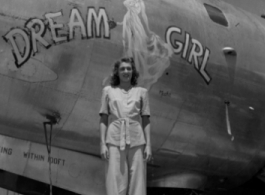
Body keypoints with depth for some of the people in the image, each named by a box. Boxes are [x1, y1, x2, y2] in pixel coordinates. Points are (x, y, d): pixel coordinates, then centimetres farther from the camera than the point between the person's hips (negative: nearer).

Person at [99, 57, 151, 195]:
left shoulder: (141, 92, 10)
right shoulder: (108, 91, 9)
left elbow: (146, 121, 9)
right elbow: (103, 119, 7)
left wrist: (148, 145, 2)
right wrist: (102, 144, -1)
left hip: (136, 141, 1)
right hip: (115, 141, -1)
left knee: (136, 181, 0)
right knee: (115, 181, -2)